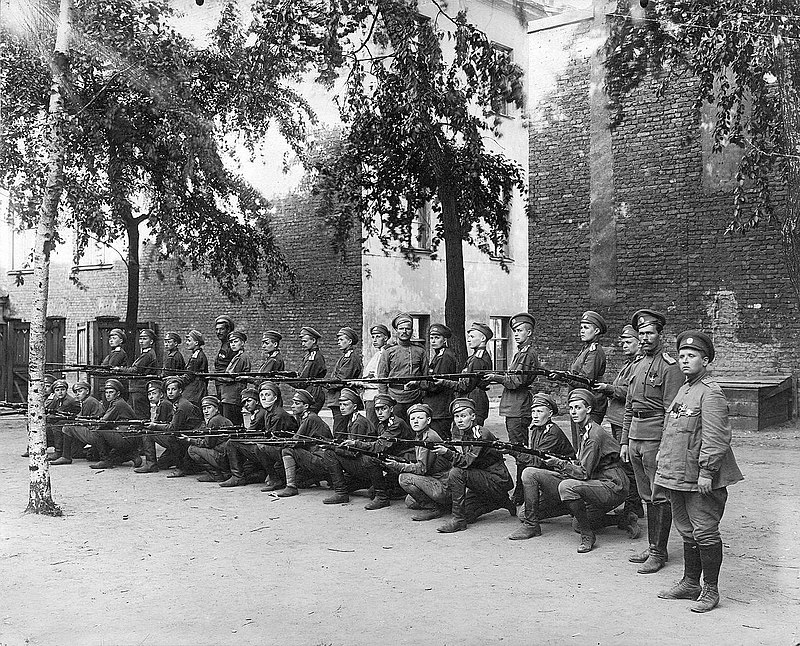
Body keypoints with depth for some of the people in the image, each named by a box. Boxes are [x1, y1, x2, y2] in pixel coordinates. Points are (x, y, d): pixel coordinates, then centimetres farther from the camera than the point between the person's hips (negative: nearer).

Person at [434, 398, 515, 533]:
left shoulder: (482, 434, -18)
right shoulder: (465, 435, 10)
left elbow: (468, 461, -26)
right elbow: (464, 459, 7)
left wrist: (448, 453, -37)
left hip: (498, 482, -9)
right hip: (483, 479, 9)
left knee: (456, 473, -24)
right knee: (467, 515, 0)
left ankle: (459, 520, -16)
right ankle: (500, 502, 21)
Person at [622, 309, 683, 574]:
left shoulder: (669, 366, -9)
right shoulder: (638, 363, 16)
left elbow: (672, 411, -13)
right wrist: (624, 440, 16)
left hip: (656, 438, -8)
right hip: (635, 437, 8)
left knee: (659, 497, -1)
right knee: (646, 496, 14)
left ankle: (659, 552, 6)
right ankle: (652, 547, 23)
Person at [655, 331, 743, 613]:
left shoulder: (711, 393, -13)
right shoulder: (683, 390, 14)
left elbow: (715, 437, -19)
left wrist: (706, 471, -21)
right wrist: (664, 468, 21)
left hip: (701, 480, -9)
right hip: (678, 477, 9)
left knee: (705, 533, 0)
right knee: (687, 532, 17)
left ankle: (711, 590, 11)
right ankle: (690, 583, 28)